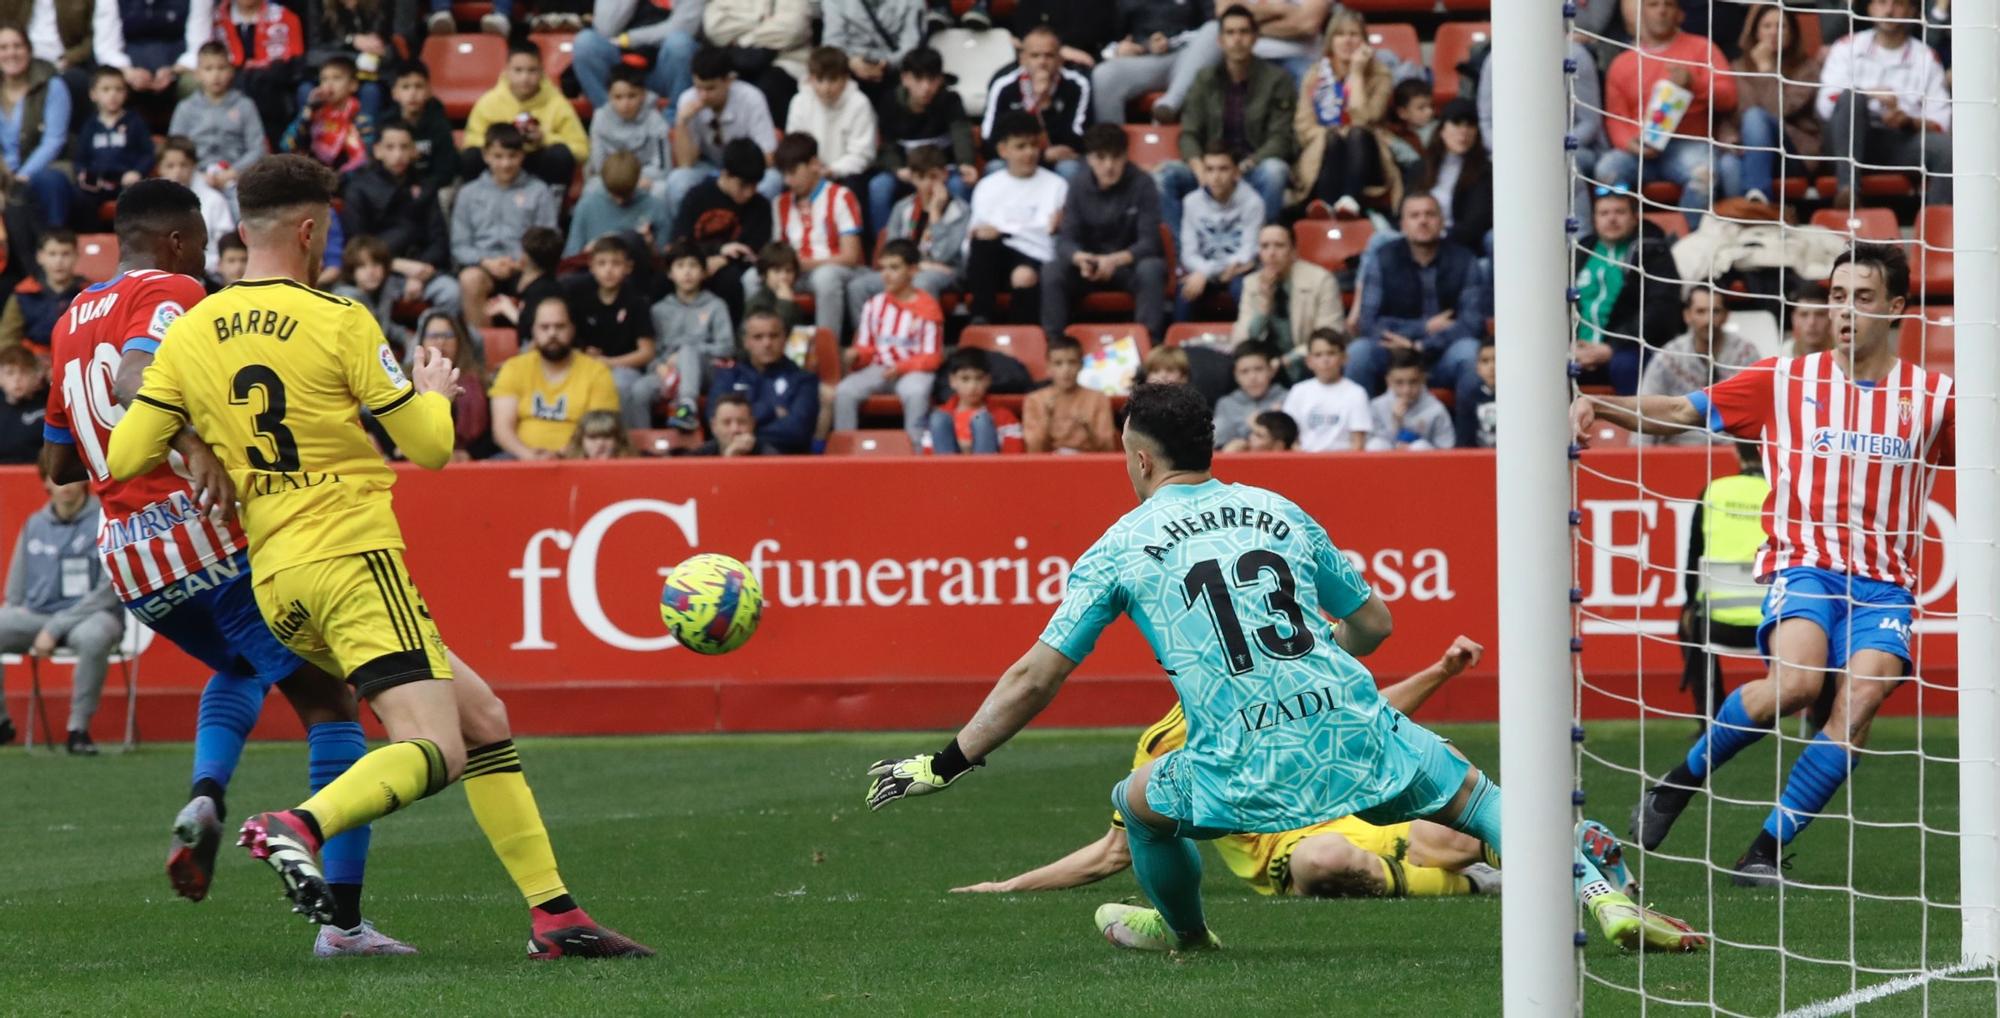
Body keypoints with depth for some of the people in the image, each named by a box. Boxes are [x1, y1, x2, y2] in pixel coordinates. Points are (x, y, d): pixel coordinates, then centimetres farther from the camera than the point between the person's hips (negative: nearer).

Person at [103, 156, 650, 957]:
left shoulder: (188, 335, 8)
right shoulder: (337, 322, -6)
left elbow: (124, 458, 6)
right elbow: (430, 446, -1)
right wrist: (435, 392, 20)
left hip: (276, 576, 7)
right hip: (354, 557, -7)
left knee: (482, 719, 13)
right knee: (435, 753, -15)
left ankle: (553, 912, 8)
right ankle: (302, 826, -40)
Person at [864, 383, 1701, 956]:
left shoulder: (1122, 547, 10)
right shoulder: (1280, 512, 18)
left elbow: (1034, 679, 7)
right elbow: (1374, 624, 27)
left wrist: (945, 766, 15)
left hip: (1249, 766, -3)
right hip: (1356, 728, 3)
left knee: (1139, 798, 25)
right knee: (1475, 797, 17)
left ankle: (1184, 929, 48)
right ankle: (1600, 896, -2)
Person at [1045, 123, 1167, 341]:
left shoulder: (1142, 185, -12)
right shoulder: (1079, 188, -3)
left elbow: (1149, 241, -18)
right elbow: (1066, 240, -8)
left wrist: (1115, 260, -37)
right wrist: (1080, 258, -34)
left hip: (1130, 264, -2)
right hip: (1090, 266, 2)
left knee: (1151, 269, -36)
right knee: (1051, 271, -26)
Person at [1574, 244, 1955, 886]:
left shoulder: (1933, 396, 8)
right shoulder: (1786, 381, 7)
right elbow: (1681, 414, 7)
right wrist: (1599, 406, -7)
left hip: (1883, 582, 1)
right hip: (1803, 562, -1)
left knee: (1863, 696, -23)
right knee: (1797, 681, -28)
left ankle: (1765, 852, -14)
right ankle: (1682, 780, -2)